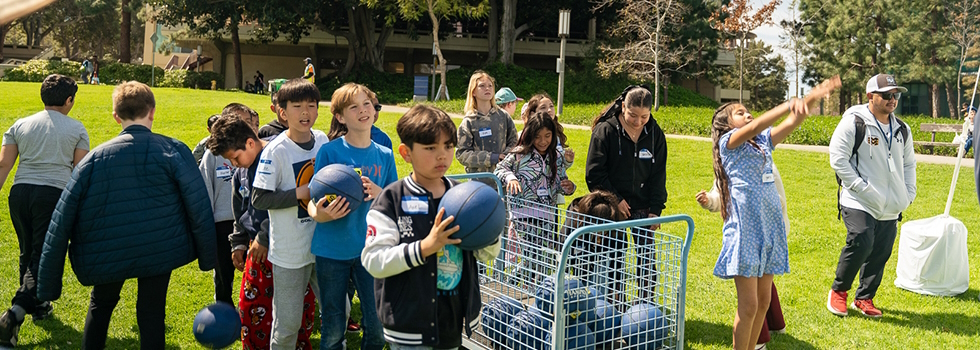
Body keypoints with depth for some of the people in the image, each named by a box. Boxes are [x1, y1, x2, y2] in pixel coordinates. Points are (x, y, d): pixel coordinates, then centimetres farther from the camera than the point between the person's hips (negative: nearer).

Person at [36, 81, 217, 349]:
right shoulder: (173, 151, -9)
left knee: (101, 303, 27)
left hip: (106, 255, 2)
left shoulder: (94, 158, -4)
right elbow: (199, 207, -10)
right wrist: (207, 257, 0)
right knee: (151, 312, 11)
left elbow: (62, 221, -3)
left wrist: (49, 284, 3)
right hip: (160, 251, -2)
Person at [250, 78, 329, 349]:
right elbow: (258, 199, -15)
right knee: (288, 322, 5)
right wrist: (300, 193, -21)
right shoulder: (276, 151, -13)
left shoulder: (324, 141, 2)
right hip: (290, 249, -4)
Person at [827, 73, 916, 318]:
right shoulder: (853, 122, -7)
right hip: (859, 203, -7)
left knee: (881, 252, 5)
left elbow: (909, 164, 25)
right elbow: (838, 158, -12)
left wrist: (909, 193, 12)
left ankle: (864, 298, 22)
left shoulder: (901, 129, 15)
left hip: (890, 207, 7)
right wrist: (860, 187, -16)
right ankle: (838, 291, 1)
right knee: (861, 243, -21)